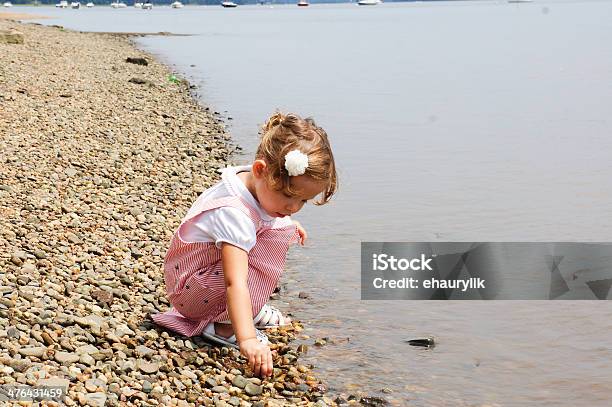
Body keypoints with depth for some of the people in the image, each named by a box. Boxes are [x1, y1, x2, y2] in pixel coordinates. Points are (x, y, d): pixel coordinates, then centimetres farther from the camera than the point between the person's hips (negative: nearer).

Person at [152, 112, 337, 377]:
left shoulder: (253, 182, -9)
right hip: (190, 289, -9)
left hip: (213, 269, 9)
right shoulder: (233, 214, -37)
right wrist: (247, 339, -53)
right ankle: (222, 324, -16)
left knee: (282, 228, 6)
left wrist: (289, 223, 13)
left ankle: (251, 308, 8)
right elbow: (235, 283, -46)